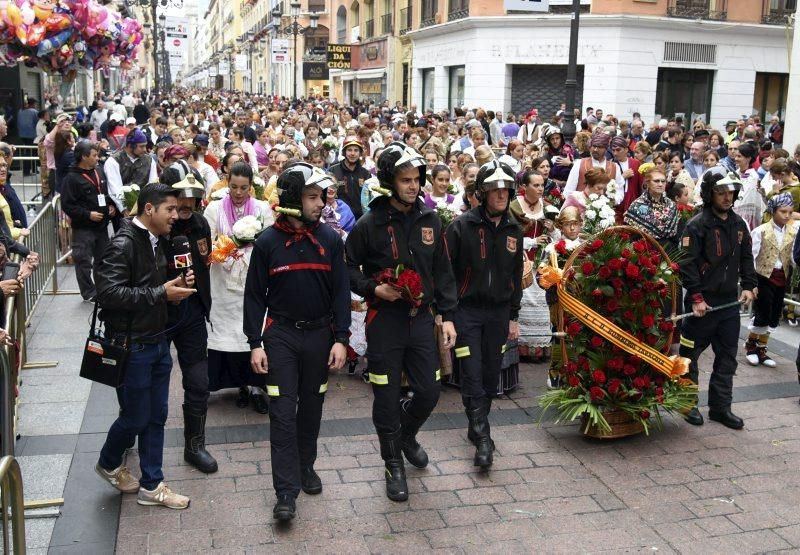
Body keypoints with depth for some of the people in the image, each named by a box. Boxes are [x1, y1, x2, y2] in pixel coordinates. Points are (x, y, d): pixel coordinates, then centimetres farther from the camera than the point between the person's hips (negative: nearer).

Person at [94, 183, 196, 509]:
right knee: (135, 417, 5)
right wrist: (161, 293, -23)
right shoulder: (124, 244, -17)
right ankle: (108, 463, 34)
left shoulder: (157, 241, 9)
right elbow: (107, 293, -26)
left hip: (157, 341, 8)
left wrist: (177, 284, 2)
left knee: (157, 416, 12)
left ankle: (151, 485, 24)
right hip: (131, 345, -8)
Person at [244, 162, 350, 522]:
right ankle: (286, 491, 2)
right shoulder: (268, 242, -5)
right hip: (281, 334, -2)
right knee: (282, 411, -3)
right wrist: (255, 343, -6)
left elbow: (341, 291, 0)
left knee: (311, 407, 14)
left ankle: (306, 466, 34)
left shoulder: (330, 239, -1)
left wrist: (340, 339, -6)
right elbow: (255, 295, -1)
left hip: (320, 334, 2)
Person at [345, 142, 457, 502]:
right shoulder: (369, 225, -9)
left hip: (421, 318, 4)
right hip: (385, 320, -4)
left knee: (428, 392, 8)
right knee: (387, 398, 4)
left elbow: (442, 273, 8)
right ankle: (393, 464, 24)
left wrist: (447, 316, 5)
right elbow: (348, 269, 0)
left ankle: (406, 434, 39)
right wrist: (374, 288, -17)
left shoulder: (429, 221, 3)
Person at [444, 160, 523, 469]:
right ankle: (482, 438, -3)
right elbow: (446, 270, -9)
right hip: (467, 309, -5)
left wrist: (513, 316, 13)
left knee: (491, 374, 10)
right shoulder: (462, 226, -9)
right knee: (472, 375, -7)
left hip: (498, 311, 5)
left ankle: (478, 428, 27)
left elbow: (516, 275, 14)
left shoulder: (513, 229, 7)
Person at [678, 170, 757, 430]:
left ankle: (720, 407, 21)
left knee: (727, 357, 11)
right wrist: (696, 297, -18)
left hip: (730, 301, 7)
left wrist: (749, 286, 9)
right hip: (702, 302, -7)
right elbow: (688, 264, -16)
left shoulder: (738, 224, 10)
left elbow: (746, 257, 19)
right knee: (690, 354, 4)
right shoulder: (697, 225, -12)